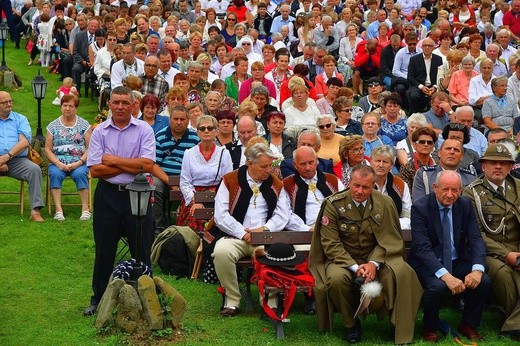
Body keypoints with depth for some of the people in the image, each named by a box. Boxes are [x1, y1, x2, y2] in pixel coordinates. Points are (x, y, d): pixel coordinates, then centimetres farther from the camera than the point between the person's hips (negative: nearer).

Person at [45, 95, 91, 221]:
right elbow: (48, 149, 7)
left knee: (80, 173, -34)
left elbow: (89, 148, 2)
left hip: (79, 162, -1)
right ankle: (58, 210, -35)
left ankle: (85, 209, -32)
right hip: (58, 162, 1)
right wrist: (58, 164, -10)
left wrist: (79, 162, -13)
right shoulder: (53, 126, 11)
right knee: (55, 174, -32)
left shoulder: (84, 125, 8)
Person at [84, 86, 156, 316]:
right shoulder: (100, 131, 2)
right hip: (108, 195, 1)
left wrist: (114, 161, -10)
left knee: (142, 249, 5)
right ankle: (98, 298, 21)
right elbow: (95, 170, -8)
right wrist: (131, 166, -11)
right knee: (104, 249, 9)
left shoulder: (144, 130, -1)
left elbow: (147, 165, -14)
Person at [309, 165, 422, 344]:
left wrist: (374, 263, -20)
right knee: (336, 278, -35)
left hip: (376, 256, 1)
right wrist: (354, 267, -22)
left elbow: (388, 240, -1)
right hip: (344, 258, -1)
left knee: (402, 272, -28)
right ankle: (351, 323, -5)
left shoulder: (385, 203, -4)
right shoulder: (333, 204, -10)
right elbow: (330, 243, -10)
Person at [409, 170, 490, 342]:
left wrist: (477, 270, -23)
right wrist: (446, 276, -35)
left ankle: (468, 325, 5)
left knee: (484, 282, -21)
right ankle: (429, 328, -5)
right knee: (438, 287, -34)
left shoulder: (465, 205, 1)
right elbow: (422, 248, -22)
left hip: (458, 262, 5)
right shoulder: (420, 208, -14)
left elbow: (476, 239, -3)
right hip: (428, 263, -4)